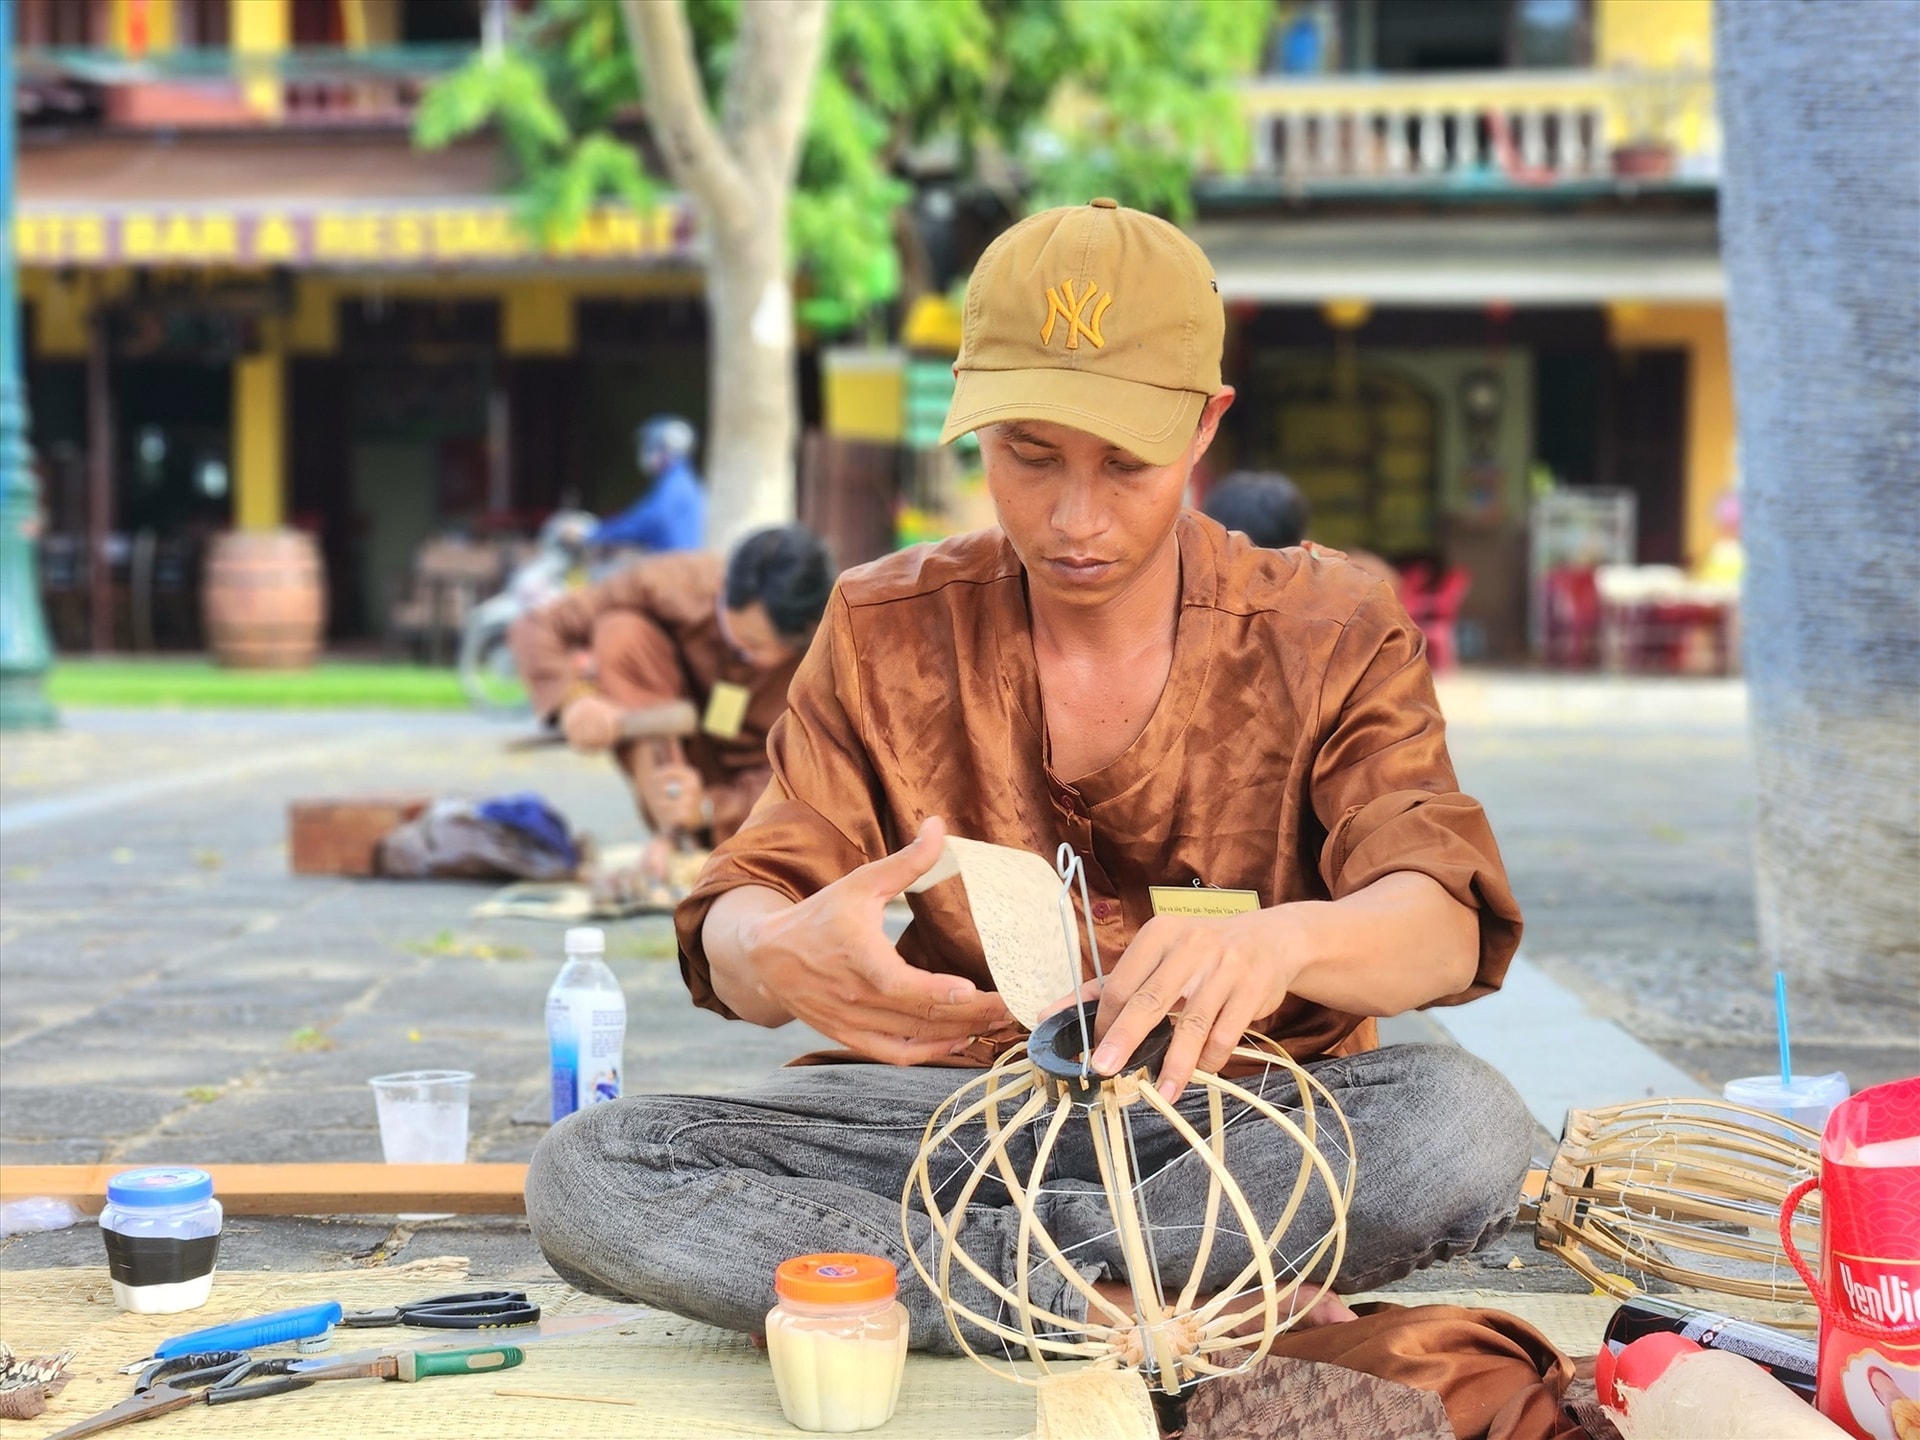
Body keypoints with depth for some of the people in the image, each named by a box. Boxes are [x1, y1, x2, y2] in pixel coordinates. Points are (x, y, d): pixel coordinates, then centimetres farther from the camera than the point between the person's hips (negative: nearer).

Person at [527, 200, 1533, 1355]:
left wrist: (1283, 941, -43)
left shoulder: (1328, 639, -2)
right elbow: (733, 932, -6)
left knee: (1466, 1127, -35)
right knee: (586, 1177, -23)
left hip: (1240, 1118, -1)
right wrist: (779, 955, -34)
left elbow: (1445, 926, -17)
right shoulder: (887, 631, 3)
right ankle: (1122, 1313, -23)